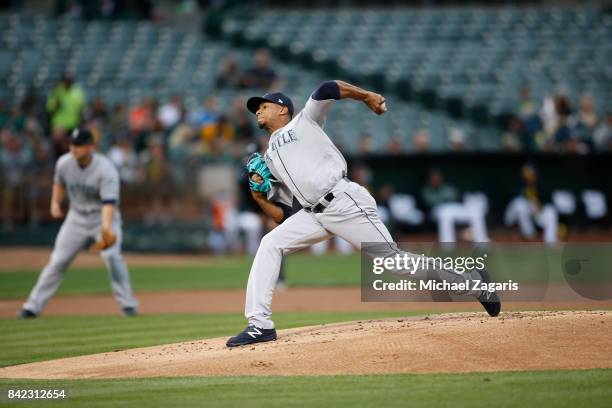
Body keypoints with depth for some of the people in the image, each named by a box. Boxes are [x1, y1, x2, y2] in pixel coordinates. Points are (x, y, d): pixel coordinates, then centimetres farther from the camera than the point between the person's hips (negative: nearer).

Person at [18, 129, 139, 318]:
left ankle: (128, 304, -12)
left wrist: (106, 227, -51)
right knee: (58, 260, 1)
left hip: (104, 217, -4)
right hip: (77, 217, 4)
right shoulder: (64, 163, -10)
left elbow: (109, 202, -35)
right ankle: (33, 306, 7)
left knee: (112, 256, -24)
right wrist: (55, 202, 0)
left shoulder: (106, 169, -26)